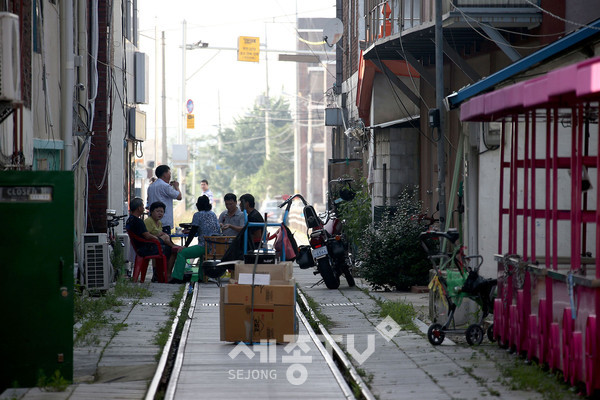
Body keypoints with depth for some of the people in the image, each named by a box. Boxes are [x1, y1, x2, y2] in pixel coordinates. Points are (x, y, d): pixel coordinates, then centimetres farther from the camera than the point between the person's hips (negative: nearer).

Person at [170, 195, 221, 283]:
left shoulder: (198, 215, -4)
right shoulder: (213, 214, 15)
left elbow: (193, 232, -6)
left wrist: (186, 246, 0)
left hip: (204, 246, -7)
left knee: (181, 253, -5)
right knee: (202, 253, 38)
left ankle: (178, 277, -12)